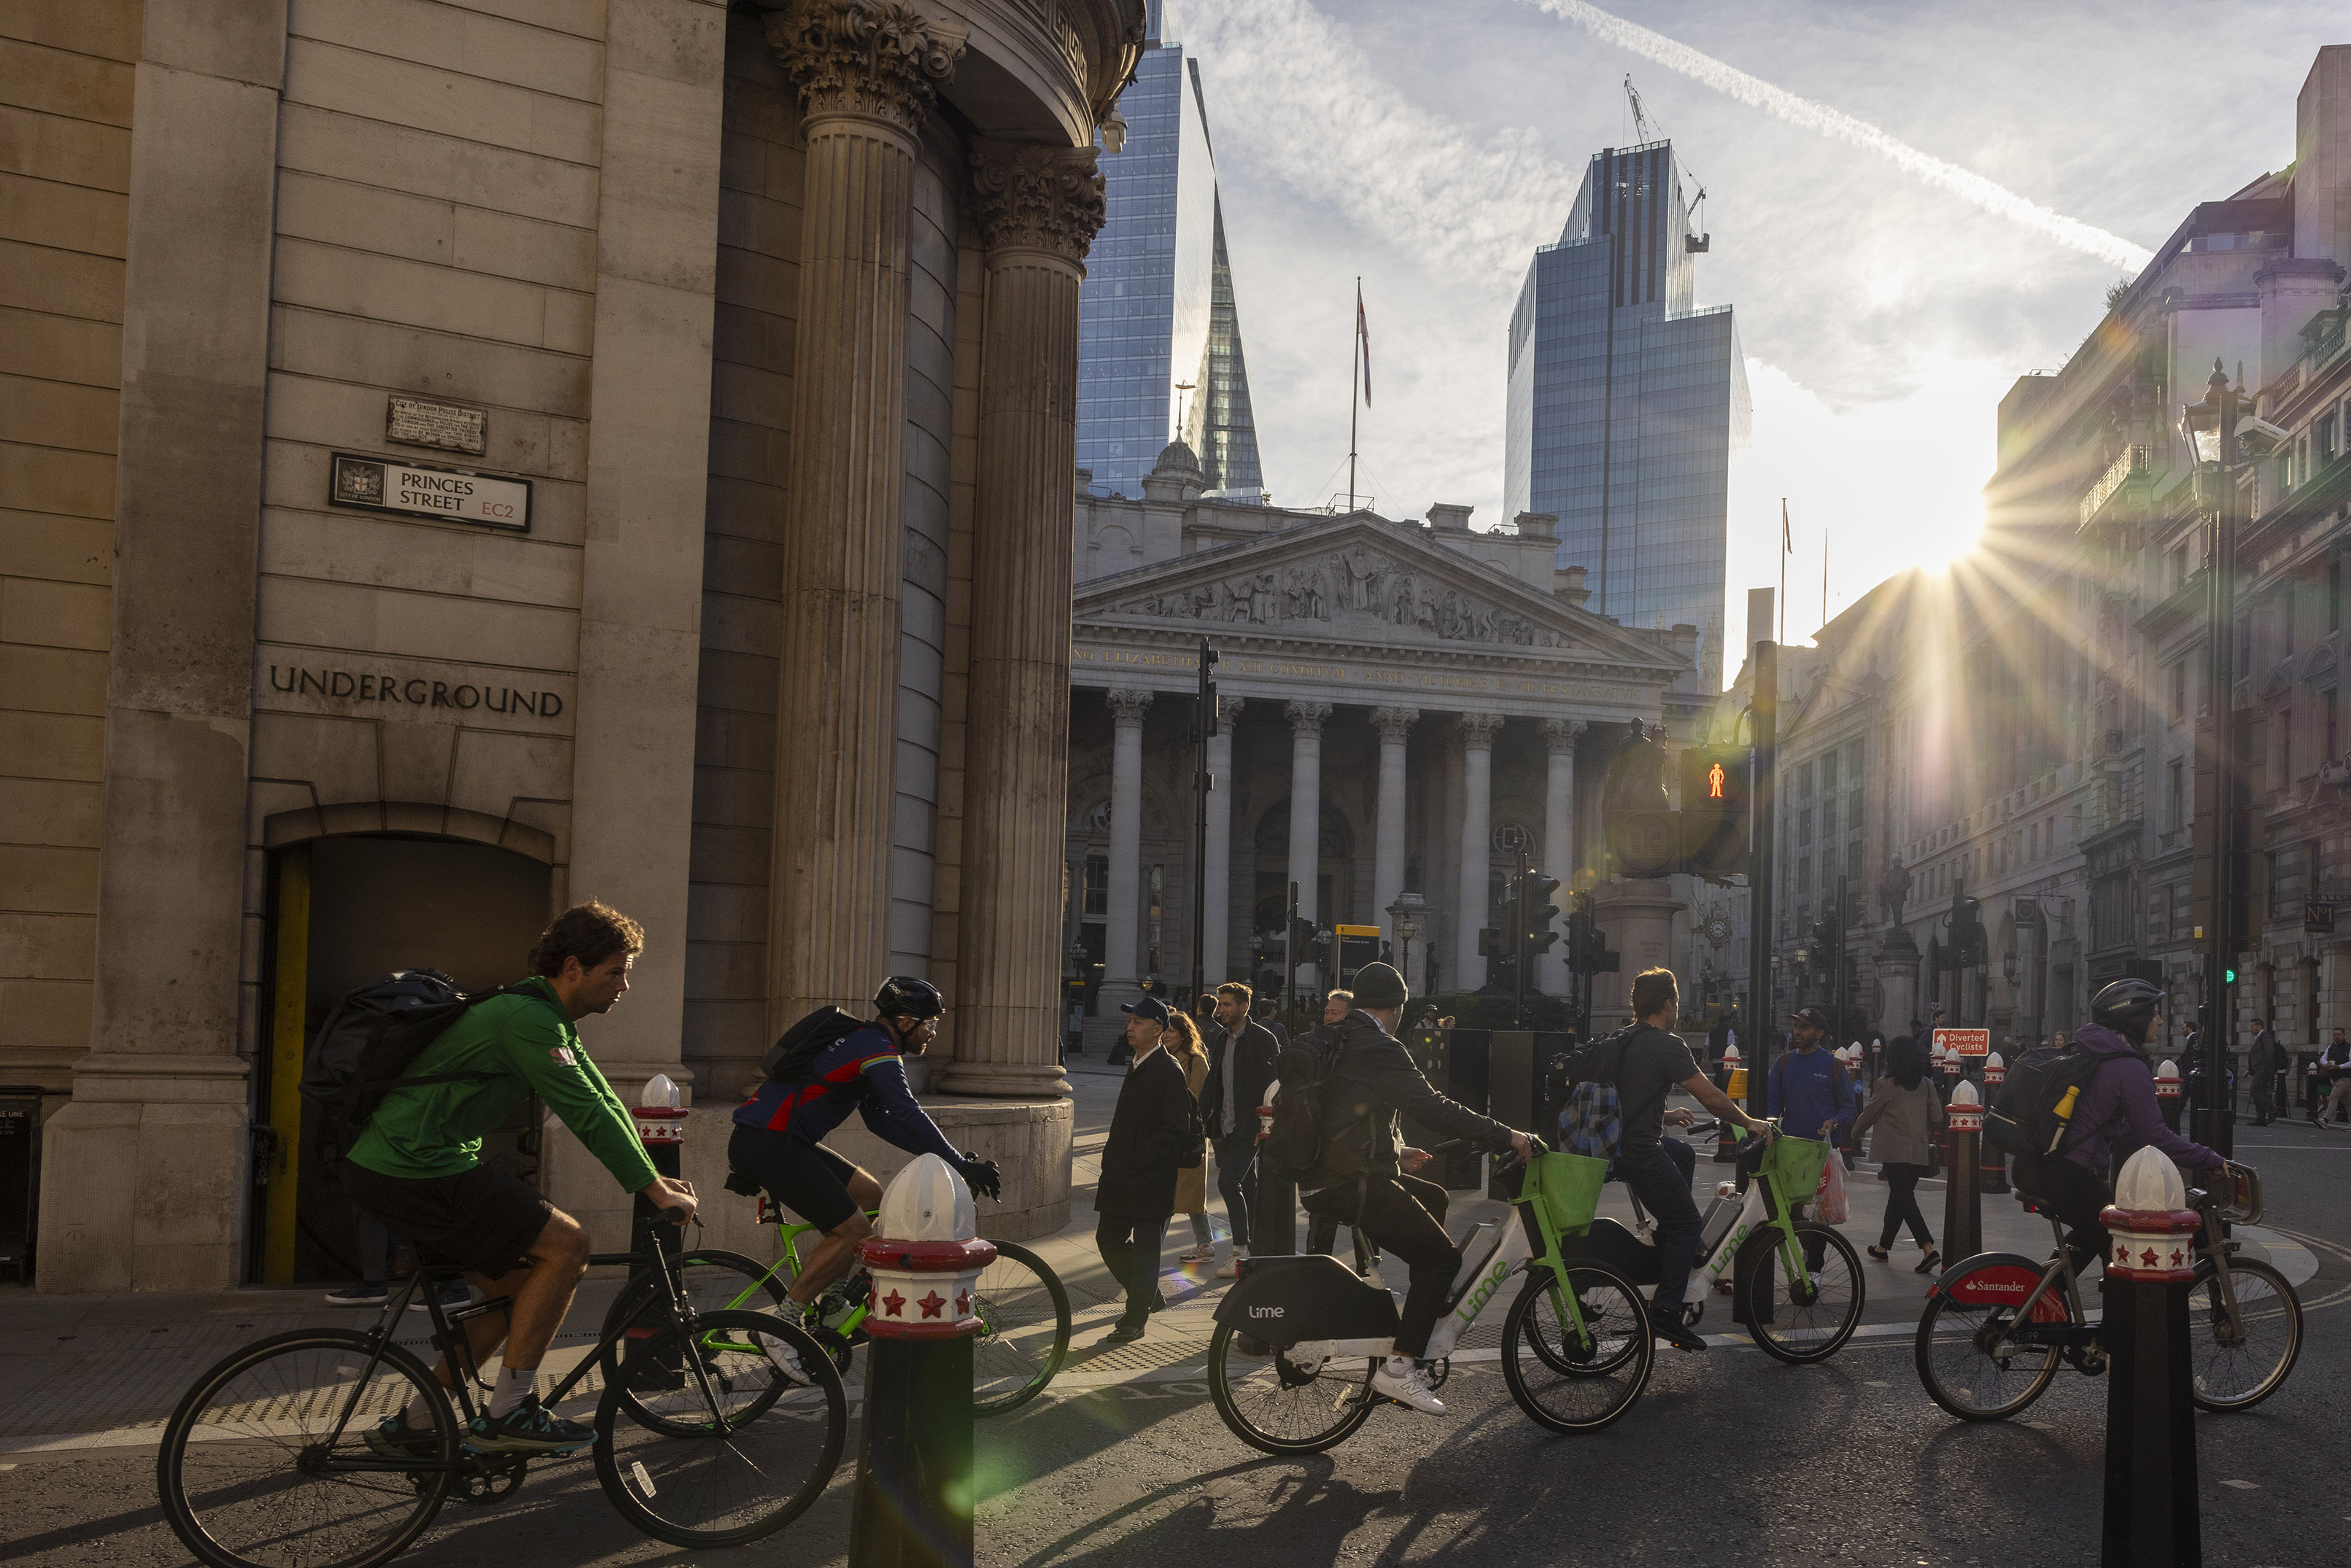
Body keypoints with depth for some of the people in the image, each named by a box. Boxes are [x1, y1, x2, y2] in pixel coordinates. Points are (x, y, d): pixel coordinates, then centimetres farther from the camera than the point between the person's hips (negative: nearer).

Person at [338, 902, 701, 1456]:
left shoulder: (548, 1018, 15)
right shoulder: (528, 1019, -17)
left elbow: (603, 1101, 19)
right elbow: (587, 1115, -19)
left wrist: (654, 1178, 14)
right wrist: (655, 1191, -14)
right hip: (413, 1170, -11)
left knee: (518, 1286, 15)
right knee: (567, 1245, -12)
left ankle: (411, 1427, 22)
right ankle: (507, 1415, -4)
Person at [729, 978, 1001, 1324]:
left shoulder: (864, 1042, 21)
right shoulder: (878, 1049, -11)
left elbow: (880, 1119, 25)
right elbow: (908, 1115, -18)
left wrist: (941, 1153, 17)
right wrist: (961, 1165, -14)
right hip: (769, 1145, -10)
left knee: (870, 1195, 14)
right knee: (854, 1231, -10)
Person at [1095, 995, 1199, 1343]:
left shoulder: (1169, 1071, -14)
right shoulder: (1137, 1067, 14)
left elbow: (1175, 1130, -18)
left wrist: (1135, 1163, -18)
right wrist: (1113, 1163, 13)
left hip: (1151, 1180, -9)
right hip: (1123, 1177, 9)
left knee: (1145, 1250, 1)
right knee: (1108, 1239, 12)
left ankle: (1135, 1321, 9)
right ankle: (1146, 1297, 31)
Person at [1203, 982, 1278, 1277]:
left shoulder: (1262, 1039, -10)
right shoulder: (1220, 1038, 13)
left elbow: (1273, 1084, -12)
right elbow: (1212, 1083, 16)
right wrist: (1207, 1124, 9)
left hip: (1249, 1128, -8)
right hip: (1226, 1128, 8)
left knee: (1228, 1182, -16)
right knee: (1247, 1186, 14)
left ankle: (1241, 1251, -10)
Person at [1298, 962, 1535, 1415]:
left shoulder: (1336, 1041, 14)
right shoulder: (1378, 1048, -16)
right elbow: (1434, 1108, -21)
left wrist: (1394, 1152, 32)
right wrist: (1506, 1137, -17)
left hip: (1326, 1177, 10)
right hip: (1354, 1186, -10)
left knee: (1433, 1197, 26)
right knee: (1441, 1256, -6)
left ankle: (1424, 1302, 29)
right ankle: (1397, 1367, -10)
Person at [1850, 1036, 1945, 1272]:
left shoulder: (1887, 1084, -9)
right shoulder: (1926, 1084, 4)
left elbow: (1869, 1114, 0)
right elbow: (1937, 1118, 7)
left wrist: (1856, 1133, 18)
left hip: (1895, 1151, -6)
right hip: (1919, 1152, 6)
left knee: (1904, 1199, -8)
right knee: (1898, 1197, 15)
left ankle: (1929, 1249, -22)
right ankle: (1883, 1246, 25)